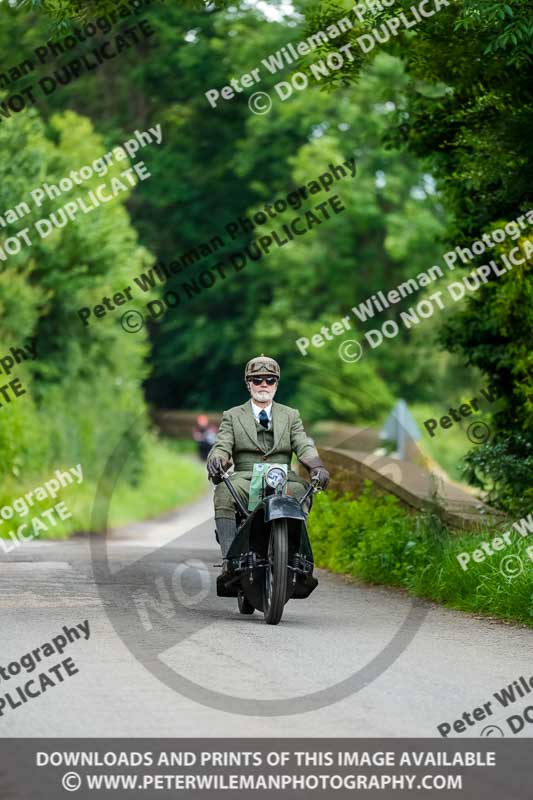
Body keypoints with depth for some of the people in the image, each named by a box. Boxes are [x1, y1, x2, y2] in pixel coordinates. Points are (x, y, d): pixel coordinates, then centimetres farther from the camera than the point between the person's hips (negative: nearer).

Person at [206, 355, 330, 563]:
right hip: (246, 479, -1)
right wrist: (216, 460, -24)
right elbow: (222, 446, 3)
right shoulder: (232, 416, 18)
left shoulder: (290, 416, 21)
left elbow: (304, 446, 6)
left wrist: (317, 466, -18)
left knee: (300, 492, -35)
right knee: (224, 492, -34)